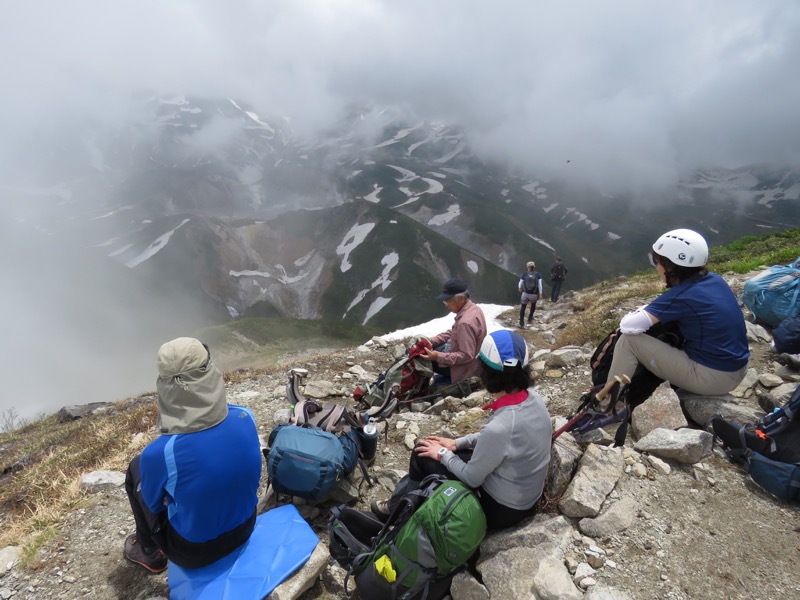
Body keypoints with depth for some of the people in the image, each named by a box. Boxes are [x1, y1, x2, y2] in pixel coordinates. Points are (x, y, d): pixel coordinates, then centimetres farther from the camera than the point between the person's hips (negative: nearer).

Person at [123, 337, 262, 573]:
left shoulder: (158, 453, -30)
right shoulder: (245, 418, -19)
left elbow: (154, 504, -9)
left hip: (195, 551, -3)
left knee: (137, 466, 12)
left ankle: (151, 553, 30)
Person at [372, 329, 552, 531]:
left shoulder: (499, 426, -37)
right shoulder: (534, 399, -12)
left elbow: (471, 478, -21)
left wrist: (442, 454, -4)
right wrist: (457, 442, 7)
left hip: (501, 508, -7)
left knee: (423, 455, 3)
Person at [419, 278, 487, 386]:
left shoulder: (466, 322, -33)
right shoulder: (473, 308, -3)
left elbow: (466, 356, -31)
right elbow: (453, 332, 7)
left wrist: (438, 356, -30)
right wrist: (431, 341, -2)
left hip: (464, 367, -10)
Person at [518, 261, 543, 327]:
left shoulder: (524, 274, -3)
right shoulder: (538, 274, -4)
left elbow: (520, 284, 1)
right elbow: (539, 284, -9)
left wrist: (520, 288, 23)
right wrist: (540, 293, -4)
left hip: (525, 293, 0)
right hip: (534, 294, 0)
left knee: (523, 307, 16)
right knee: (533, 305, 32)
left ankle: (521, 323, 13)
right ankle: (530, 318, 39)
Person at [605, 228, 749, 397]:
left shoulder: (680, 296, -21)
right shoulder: (714, 280, 2)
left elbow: (628, 326, -22)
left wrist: (637, 314, -1)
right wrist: (647, 311, 6)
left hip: (711, 377, -8)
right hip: (736, 370, 8)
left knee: (628, 341, -8)